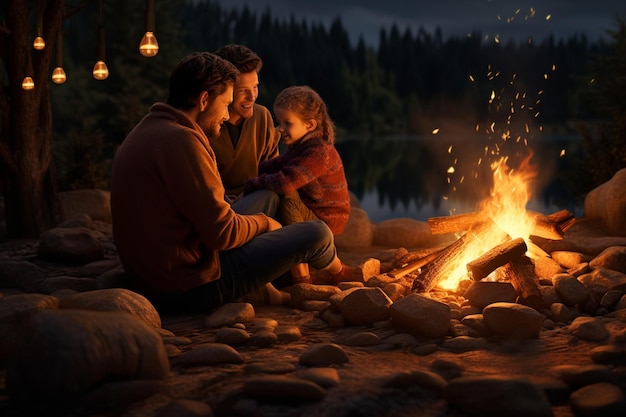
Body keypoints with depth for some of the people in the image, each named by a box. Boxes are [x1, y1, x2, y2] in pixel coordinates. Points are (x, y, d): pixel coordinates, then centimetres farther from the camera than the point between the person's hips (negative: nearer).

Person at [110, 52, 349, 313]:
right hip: (190, 288, -10)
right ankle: (339, 272, 33)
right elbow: (222, 233, -20)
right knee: (317, 233, 1)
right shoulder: (180, 141, -20)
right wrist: (263, 222, 0)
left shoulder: (142, 135, 11)